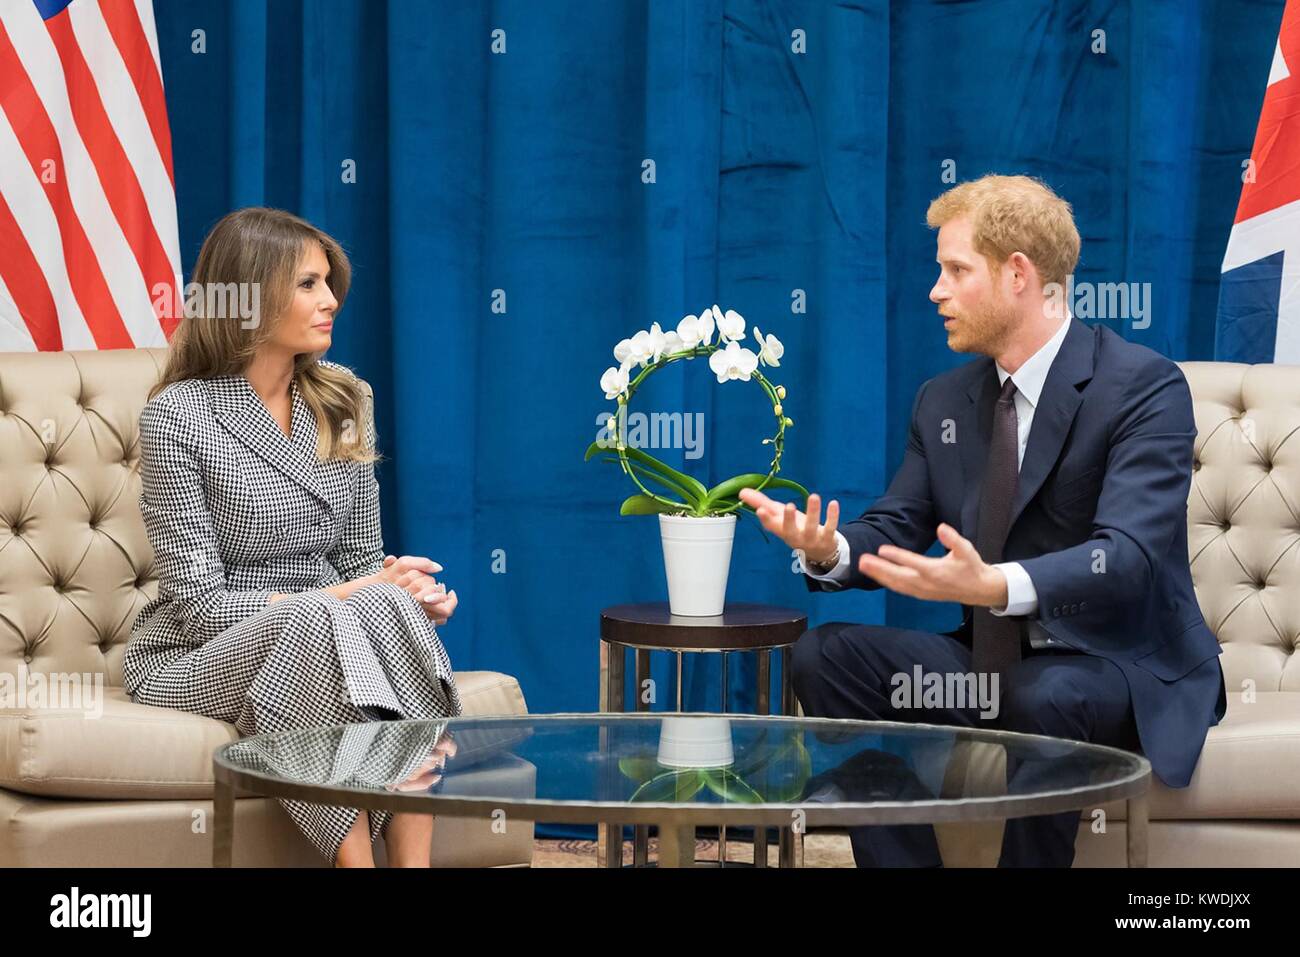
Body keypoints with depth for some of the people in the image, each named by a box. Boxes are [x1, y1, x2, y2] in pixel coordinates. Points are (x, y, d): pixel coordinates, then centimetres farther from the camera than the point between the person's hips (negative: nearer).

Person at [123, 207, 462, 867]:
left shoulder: (343, 404, 10)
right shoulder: (177, 415, -9)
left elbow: (360, 560, 13)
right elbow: (201, 603, -13)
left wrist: (405, 590, -11)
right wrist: (340, 597, -22)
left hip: (319, 638, 5)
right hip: (192, 661, -5)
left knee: (393, 607, -30)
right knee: (320, 625, -36)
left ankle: (413, 861, -38)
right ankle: (360, 859, -40)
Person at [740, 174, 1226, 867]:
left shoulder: (1143, 386, -14)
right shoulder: (943, 402, 10)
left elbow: (1128, 554, -27)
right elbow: (894, 530, 6)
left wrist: (997, 586, -44)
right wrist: (828, 549, -19)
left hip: (1124, 668, -6)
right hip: (989, 663, 6)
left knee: (1042, 697, -38)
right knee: (825, 655, -13)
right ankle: (899, 862, -9)